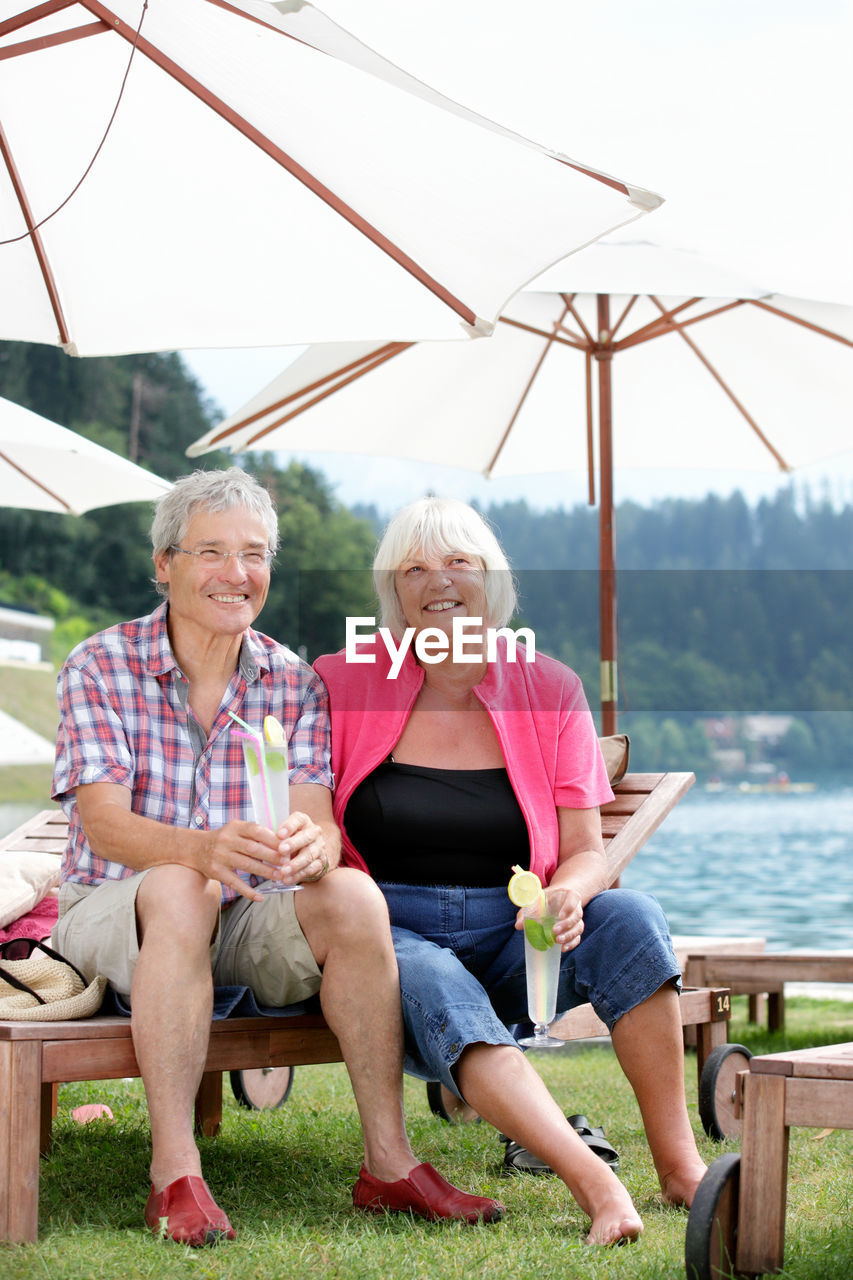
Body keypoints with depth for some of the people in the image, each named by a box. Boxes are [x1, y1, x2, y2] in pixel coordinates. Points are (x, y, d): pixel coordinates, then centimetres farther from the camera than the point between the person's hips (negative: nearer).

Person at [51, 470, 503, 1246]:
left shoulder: (294, 682, 3)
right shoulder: (99, 668, -7)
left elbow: (319, 823, -8)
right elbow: (105, 825, -18)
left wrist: (309, 848, -36)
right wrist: (209, 849, -40)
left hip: (244, 921, 3)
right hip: (114, 912, -3)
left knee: (352, 895, -25)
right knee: (179, 891, -36)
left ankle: (388, 1161, -20)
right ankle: (174, 1174, -35)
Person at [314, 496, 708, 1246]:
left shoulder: (548, 691, 6)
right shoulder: (345, 685, 2)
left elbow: (588, 853, 4)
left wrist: (567, 895, -19)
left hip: (511, 940, 2)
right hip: (392, 936, -2)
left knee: (630, 917, -26)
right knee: (431, 983, -36)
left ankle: (679, 1165, -24)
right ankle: (595, 1183, -47)